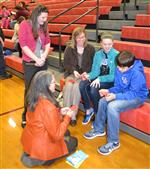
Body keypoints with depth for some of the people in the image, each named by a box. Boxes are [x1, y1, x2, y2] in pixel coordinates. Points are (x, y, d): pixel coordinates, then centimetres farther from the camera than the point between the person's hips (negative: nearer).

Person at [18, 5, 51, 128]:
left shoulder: (44, 26, 6)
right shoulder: (25, 25, -8)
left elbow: (47, 43, 7)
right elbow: (23, 45, -12)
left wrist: (44, 57, -10)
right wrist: (36, 59, -17)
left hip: (43, 62, 4)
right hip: (30, 63, -4)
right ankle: (26, 115, 23)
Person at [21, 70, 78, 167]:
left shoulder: (33, 98, -8)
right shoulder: (48, 107, -34)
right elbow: (57, 135, -24)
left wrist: (59, 111, 1)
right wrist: (67, 117, -12)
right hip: (40, 146, -7)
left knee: (66, 133, 26)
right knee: (73, 142, 17)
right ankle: (43, 158, 5)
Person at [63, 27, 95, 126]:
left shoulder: (90, 48, 3)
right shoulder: (69, 49, 5)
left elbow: (92, 64, 4)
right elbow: (66, 64, 4)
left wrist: (86, 72, -14)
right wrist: (73, 71, -13)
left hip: (85, 74, -1)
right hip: (71, 73, 2)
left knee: (77, 86, -32)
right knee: (68, 85, -31)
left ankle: (73, 115, -22)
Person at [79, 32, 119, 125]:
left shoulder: (116, 55, -11)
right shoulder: (98, 54, 5)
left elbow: (115, 76, -15)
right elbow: (95, 71, 4)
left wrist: (100, 79, -25)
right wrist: (89, 76, -19)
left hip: (111, 81, -5)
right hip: (99, 78, 5)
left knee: (94, 88, -32)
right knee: (82, 84, -23)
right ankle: (88, 110, -4)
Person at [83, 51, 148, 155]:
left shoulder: (137, 73, -27)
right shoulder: (119, 69, -6)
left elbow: (133, 93, -26)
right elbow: (118, 87, 3)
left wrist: (115, 96, -33)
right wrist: (109, 91, -16)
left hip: (137, 97, -7)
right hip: (125, 94, 8)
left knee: (112, 106, -29)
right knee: (103, 101, -9)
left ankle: (114, 142, -18)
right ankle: (99, 129, 10)